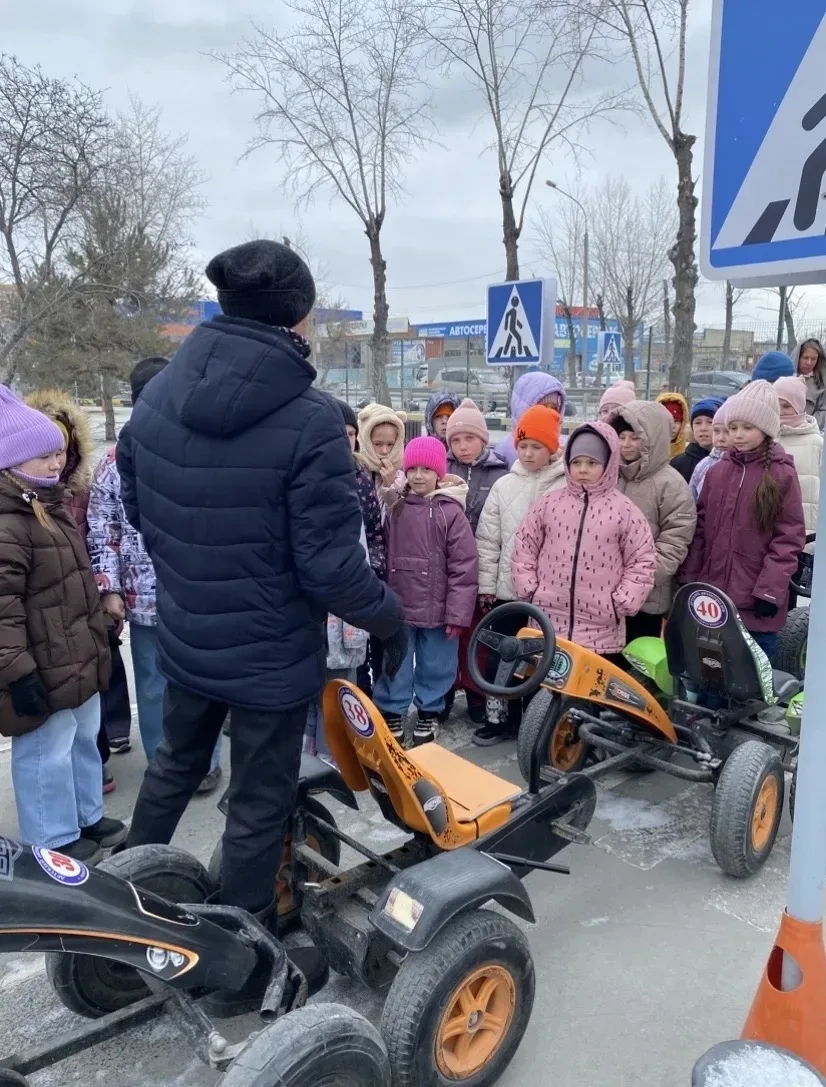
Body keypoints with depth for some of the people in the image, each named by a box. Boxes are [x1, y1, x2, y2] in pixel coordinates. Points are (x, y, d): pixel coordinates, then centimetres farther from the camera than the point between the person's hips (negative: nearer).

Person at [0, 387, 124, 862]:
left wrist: (98, 635, 24)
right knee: (47, 753, 6)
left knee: (84, 739, 23)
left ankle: (87, 816, 40)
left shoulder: (51, 506, 12)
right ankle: (55, 841, 23)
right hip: (42, 669, -10)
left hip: (78, 656, 10)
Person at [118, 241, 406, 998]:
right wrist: (391, 618, -6)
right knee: (259, 806, 11)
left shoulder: (158, 396, -4)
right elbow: (330, 567, -24)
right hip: (271, 653, -6)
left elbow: (134, 507, 9)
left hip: (183, 634, 7)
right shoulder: (309, 421, -24)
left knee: (176, 763, 30)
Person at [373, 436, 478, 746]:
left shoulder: (451, 512, -8)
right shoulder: (394, 508, 1)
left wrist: (457, 612, -11)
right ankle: (391, 718, 27)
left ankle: (427, 720, 31)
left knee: (435, 668, 12)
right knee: (395, 669, 12)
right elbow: (383, 557, 7)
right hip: (398, 608, 2)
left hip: (437, 610, -2)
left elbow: (464, 567, -10)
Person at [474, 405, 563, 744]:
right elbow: (487, 539, 6)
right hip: (508, 588, 3)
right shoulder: (503, 486, 5)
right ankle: (501, 716, 22)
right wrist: (486, 586, 3)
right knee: (501, 656, 9)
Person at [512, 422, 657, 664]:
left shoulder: (624, 510, -2)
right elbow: (523, 549, 10)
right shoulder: (549, 503, 4)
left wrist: (620, 604, -6)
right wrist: (529, 590, 2)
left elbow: (643, 562, 0)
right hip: (547, 625, 2)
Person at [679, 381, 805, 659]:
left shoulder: (782, 474, -5)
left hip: (756, 602, -4)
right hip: (712, 595, 4)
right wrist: (689, 577, 7)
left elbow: (789, 538, -7)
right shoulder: (718, 471, 7)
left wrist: (770, 590, -13)